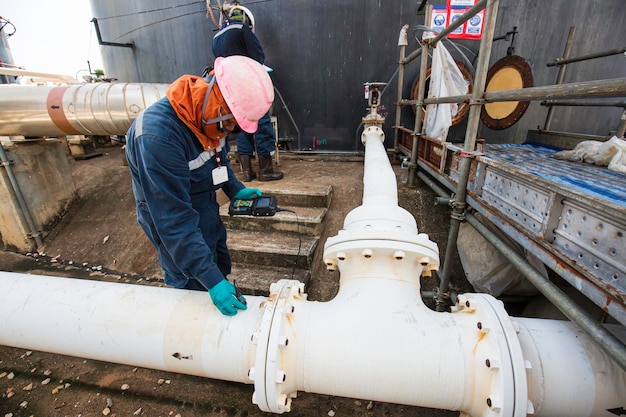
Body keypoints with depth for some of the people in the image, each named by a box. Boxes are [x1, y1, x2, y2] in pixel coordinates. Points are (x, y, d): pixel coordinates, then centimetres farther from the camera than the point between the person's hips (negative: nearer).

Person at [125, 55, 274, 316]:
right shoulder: (159, 135, -35)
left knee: (221, 268, 22)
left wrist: (235, 189, -5)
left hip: (207, 210, 7)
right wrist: (211, 280, -33)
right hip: (167, 219, -7)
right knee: (197, 289, 8)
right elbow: (174, 220, -34)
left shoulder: (208, 116, -12)